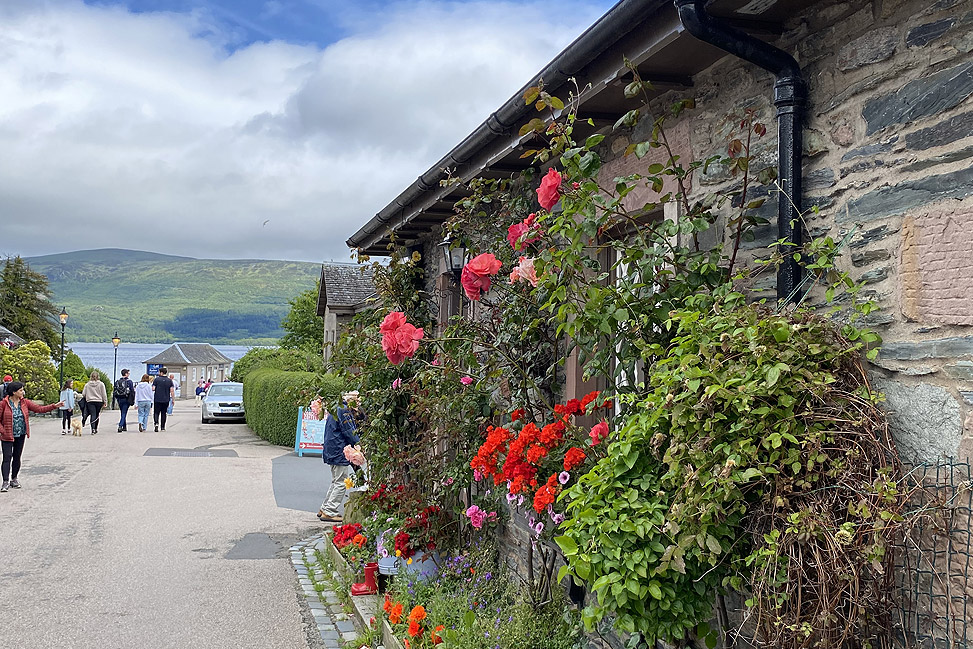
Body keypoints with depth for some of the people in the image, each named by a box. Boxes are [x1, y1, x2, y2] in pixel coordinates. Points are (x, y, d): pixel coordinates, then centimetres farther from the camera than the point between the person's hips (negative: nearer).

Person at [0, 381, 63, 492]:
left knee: (17, 457, 11)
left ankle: (14, 479, 24)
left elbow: (39, 409, 1)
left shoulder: (25, 402, 3)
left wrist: (55, 406, -7)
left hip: (21, 436, 5)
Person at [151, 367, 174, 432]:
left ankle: (156, 422, -21)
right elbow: (172, 390, -4)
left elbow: (153, 389, -7)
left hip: (157, 399, -2)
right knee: (163, 413, 12)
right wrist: (173, 399, 2)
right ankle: (163, 427, 15)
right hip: (166, 400, 2)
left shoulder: (157, 379, -4)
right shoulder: (170, 380, 2)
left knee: (156, 412, 4)